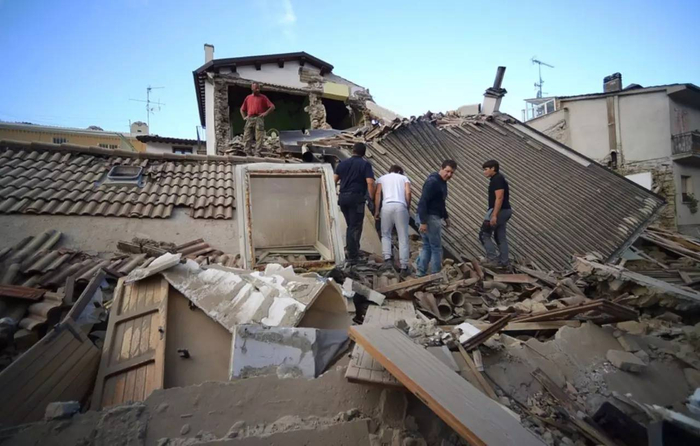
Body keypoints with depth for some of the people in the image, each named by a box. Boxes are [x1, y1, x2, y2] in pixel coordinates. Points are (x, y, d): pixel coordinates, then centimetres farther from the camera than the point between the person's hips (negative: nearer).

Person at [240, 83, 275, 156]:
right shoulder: (248, 98, 20)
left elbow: (272, 107, 4)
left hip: (259, 118, -3)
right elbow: (242, 109, 29)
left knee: (259, 138, -11)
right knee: (247, 137, -3)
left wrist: (265, 113, -6)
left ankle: (257, 154, -12)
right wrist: (244, 117, 13)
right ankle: (248, 154, 0)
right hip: (249, 119, 4)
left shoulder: (263, 97, 11)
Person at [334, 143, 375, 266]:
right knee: (355, 227, 0)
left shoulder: (343, 163, 12)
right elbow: (370, 182, -15)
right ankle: (352, 257, 0)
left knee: (350, 226, 19)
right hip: (356, 198, -5)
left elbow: (334, 180, 11)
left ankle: (353, 251, 26)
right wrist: (372, 198, -8)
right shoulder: (365, 164, -3)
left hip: (343, 197, 5)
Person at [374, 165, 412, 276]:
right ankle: (404, 267, 2)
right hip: (401, 206, 0)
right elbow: (408, 193, 6)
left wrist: (376, 211, 11)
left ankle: (387, 259, 0)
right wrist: (408, 208, 15)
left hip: (387, 206, 1)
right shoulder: (404, 178, 22)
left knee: (385, 234, 17)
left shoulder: (382, 178, 22)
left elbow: (378, 194, 9)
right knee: (403, 238, 3)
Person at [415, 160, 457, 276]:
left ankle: (421, 273, 18)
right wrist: (423, 222, -27)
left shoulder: (442, 182, 15)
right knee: (436, 248, -1)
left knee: (427, 246, 14)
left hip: (434, 217, 10)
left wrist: (446, 216, 24)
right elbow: (422, 202, -24)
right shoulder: (432, 182, -17)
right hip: (430, 218, -10)